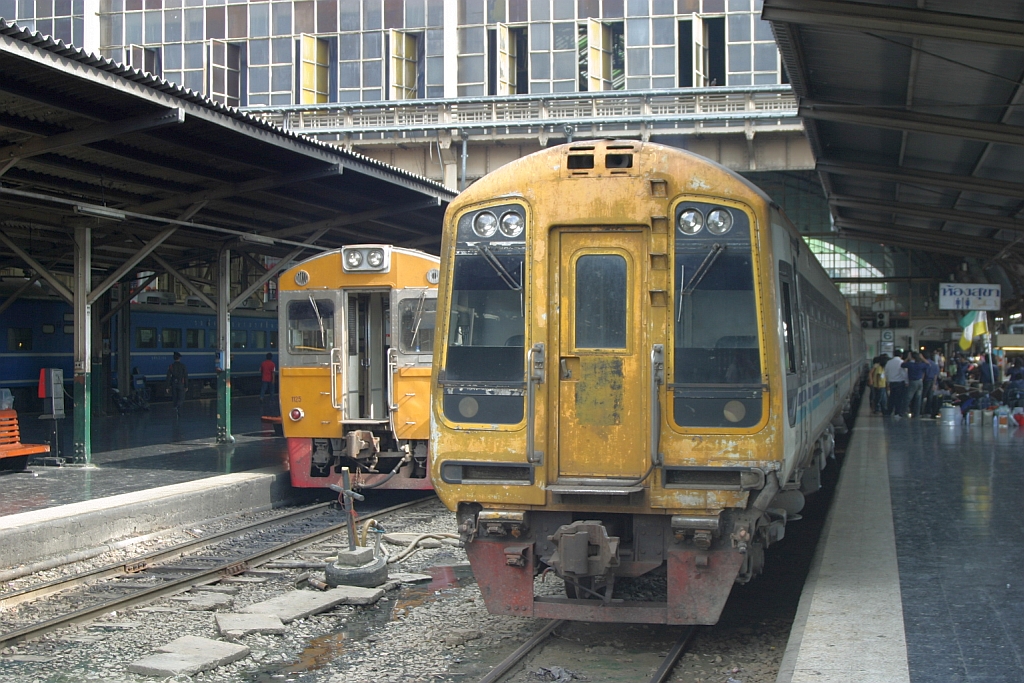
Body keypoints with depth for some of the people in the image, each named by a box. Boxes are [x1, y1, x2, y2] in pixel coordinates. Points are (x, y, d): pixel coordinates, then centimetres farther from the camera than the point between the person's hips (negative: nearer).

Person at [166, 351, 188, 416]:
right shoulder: (183, 366, -4)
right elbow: (186, 377, -4)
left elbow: (168, 377, -3)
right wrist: (186, 386, 2)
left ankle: (177, 412, 13)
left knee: (175, 398, 12)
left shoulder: (171, 366, -1)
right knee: (181, 398, 3)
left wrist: (168, 387, 1)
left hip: (173, 384, 2)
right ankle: (177, 407, -25)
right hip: (181, 384, -2)